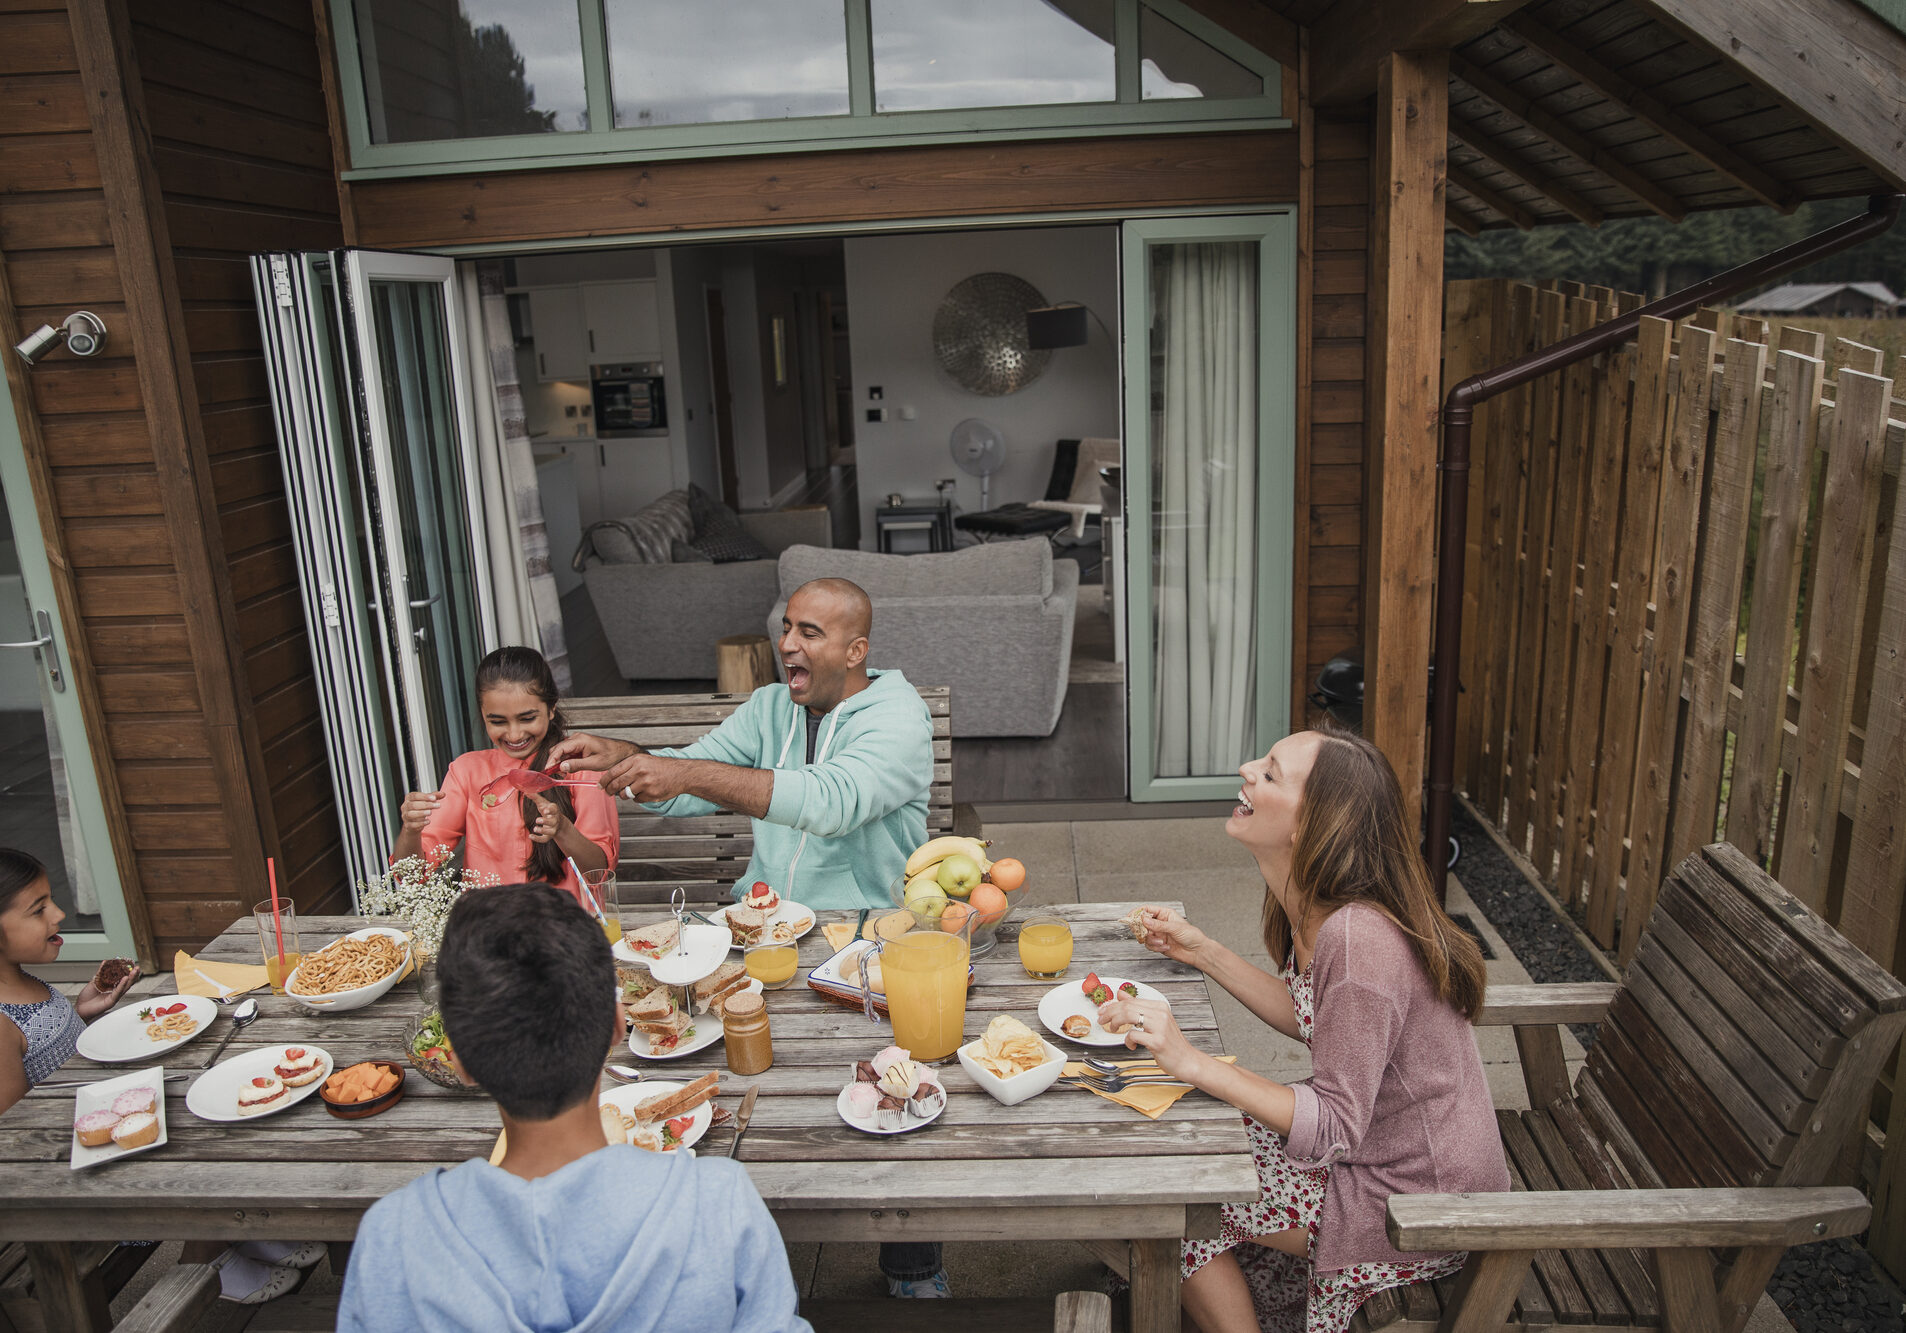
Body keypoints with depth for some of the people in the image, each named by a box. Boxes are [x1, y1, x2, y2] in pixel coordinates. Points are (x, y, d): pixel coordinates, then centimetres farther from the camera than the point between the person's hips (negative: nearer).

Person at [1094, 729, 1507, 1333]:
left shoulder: (1358, 939, -33)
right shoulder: (1317, 909, -5)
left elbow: (1332, 1129, -28)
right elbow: (1314, 1021, 10)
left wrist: (1191, 1062, -33)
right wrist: (1201, 952, 5)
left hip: (1415, 1199, -8)